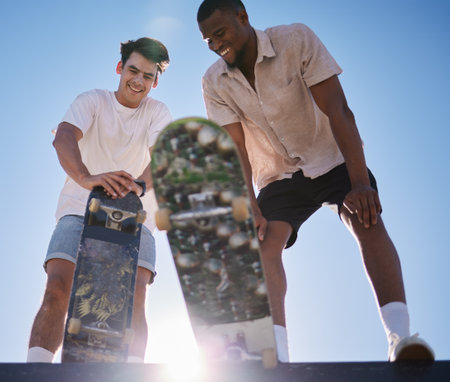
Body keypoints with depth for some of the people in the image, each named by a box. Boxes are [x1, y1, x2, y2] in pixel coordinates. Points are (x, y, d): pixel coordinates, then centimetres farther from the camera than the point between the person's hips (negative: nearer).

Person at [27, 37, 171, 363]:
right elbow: (63, 138, -18)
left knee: (135, 296, -20)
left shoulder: (158, 112, 7)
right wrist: (86, 177, -41)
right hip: (80, 211, -1)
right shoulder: (92, 101, 3)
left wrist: (140, 185, -38)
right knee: (58, 289, -20)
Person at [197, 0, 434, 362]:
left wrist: (360, 183, -33)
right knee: (264, 242, -20)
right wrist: (250, 210, -25)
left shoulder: (297, 40, -19)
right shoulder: (214, 83, -9)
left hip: (333, 160, -3)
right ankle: (277, 356, -27)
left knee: (368, 221, -27)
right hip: (280, 177, 3)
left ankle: (400, 339, -37)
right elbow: (234, 148, -12)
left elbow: (337, 109, -25)